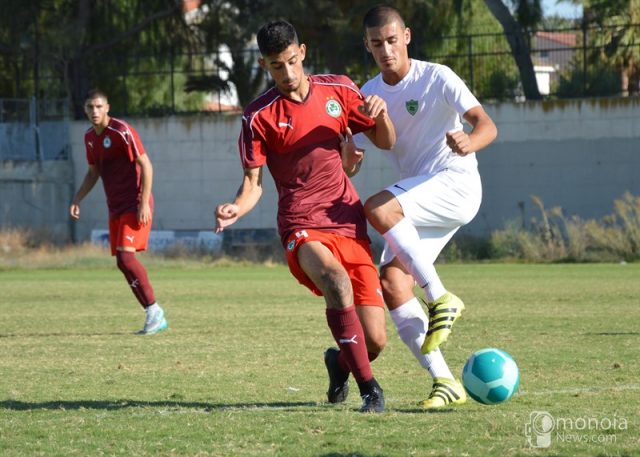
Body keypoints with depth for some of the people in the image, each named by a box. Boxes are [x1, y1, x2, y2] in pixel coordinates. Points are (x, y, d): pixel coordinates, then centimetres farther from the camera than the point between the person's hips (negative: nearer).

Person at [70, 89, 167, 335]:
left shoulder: (121, 131, -14)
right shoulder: (90, 137, 11)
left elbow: (145, 165, -15)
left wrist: (144, 202, -20)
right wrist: (77, 199, 12)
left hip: (134, 205, -8)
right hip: (115, 208, 8)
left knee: (125, 256, -20)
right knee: (123, 261, 2)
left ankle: (154, 312, -14)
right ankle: (155, 317, 8)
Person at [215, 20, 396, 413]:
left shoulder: (338, 90, 7)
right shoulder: (259, 116, -2)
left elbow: (386, 142, 15)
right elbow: (253, 182, 0)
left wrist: (380, 114, -7)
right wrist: (237, 208, -22)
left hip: (350, 224, 3)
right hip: (302, 226, -3)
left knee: (375, 341, -3)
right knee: (337, 281, -38)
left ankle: (339, 362, 36)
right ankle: (369, 387, -26)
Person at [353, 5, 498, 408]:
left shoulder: (436, 78, -8)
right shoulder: (368, 95, 9)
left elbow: (486, 124, -17)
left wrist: (469, 142, -40)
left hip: (456, 184, -6)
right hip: (419, 202, 6)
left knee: (377, 209, -30)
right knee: (390, 282, -11)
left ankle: (442, 300, -20)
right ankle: (445, 383, -9)